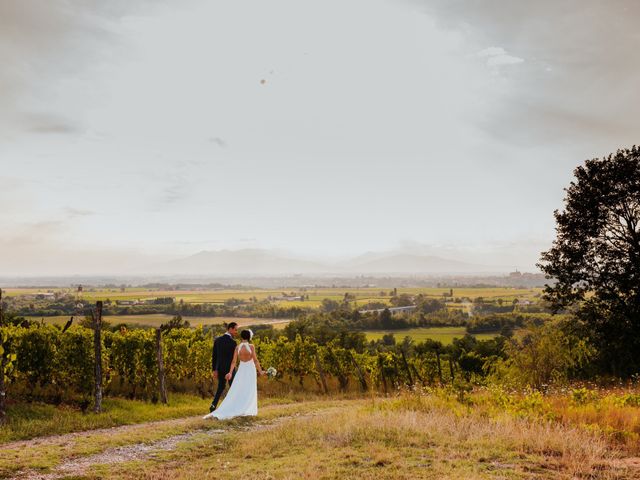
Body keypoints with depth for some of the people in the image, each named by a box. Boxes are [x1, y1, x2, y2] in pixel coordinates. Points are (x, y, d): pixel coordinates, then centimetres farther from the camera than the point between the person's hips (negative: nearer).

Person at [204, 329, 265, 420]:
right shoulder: (251, 346, -12)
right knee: (249, 392, 9)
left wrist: (230, 373, -6)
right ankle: (247, 411, 7)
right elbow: (255, 360, -11)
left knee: (236, 391, 8)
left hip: (241, 370, 3)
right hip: (250, 370, -3)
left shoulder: (237, 347, -2)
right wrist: (260, 371, -5)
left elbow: (234, 361, -6)